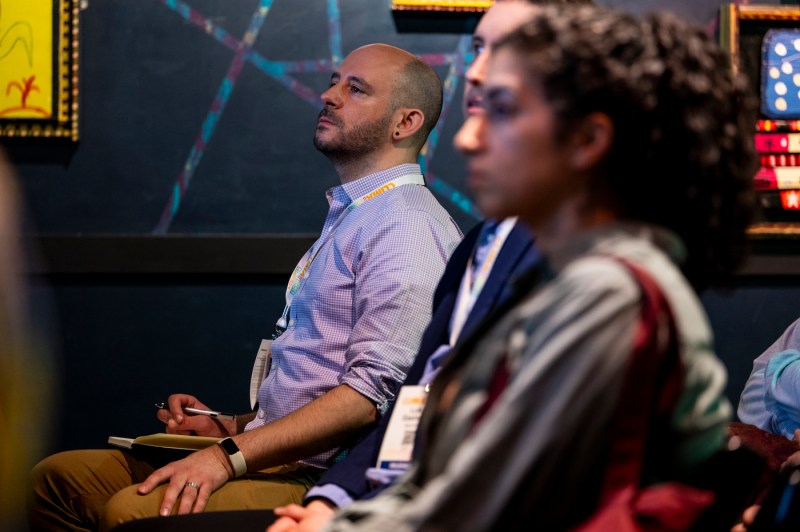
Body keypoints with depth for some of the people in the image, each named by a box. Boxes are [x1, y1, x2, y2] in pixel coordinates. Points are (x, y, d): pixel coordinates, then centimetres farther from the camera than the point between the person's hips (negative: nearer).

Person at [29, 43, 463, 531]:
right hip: (277, 460, 10)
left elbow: (372, 392, -21)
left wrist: (230, 456, -22)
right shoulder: (349, 217, 24)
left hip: (318, 481, -10)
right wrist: (231, 428, 14)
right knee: (58, 477, 4)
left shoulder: (409, 226, -10)